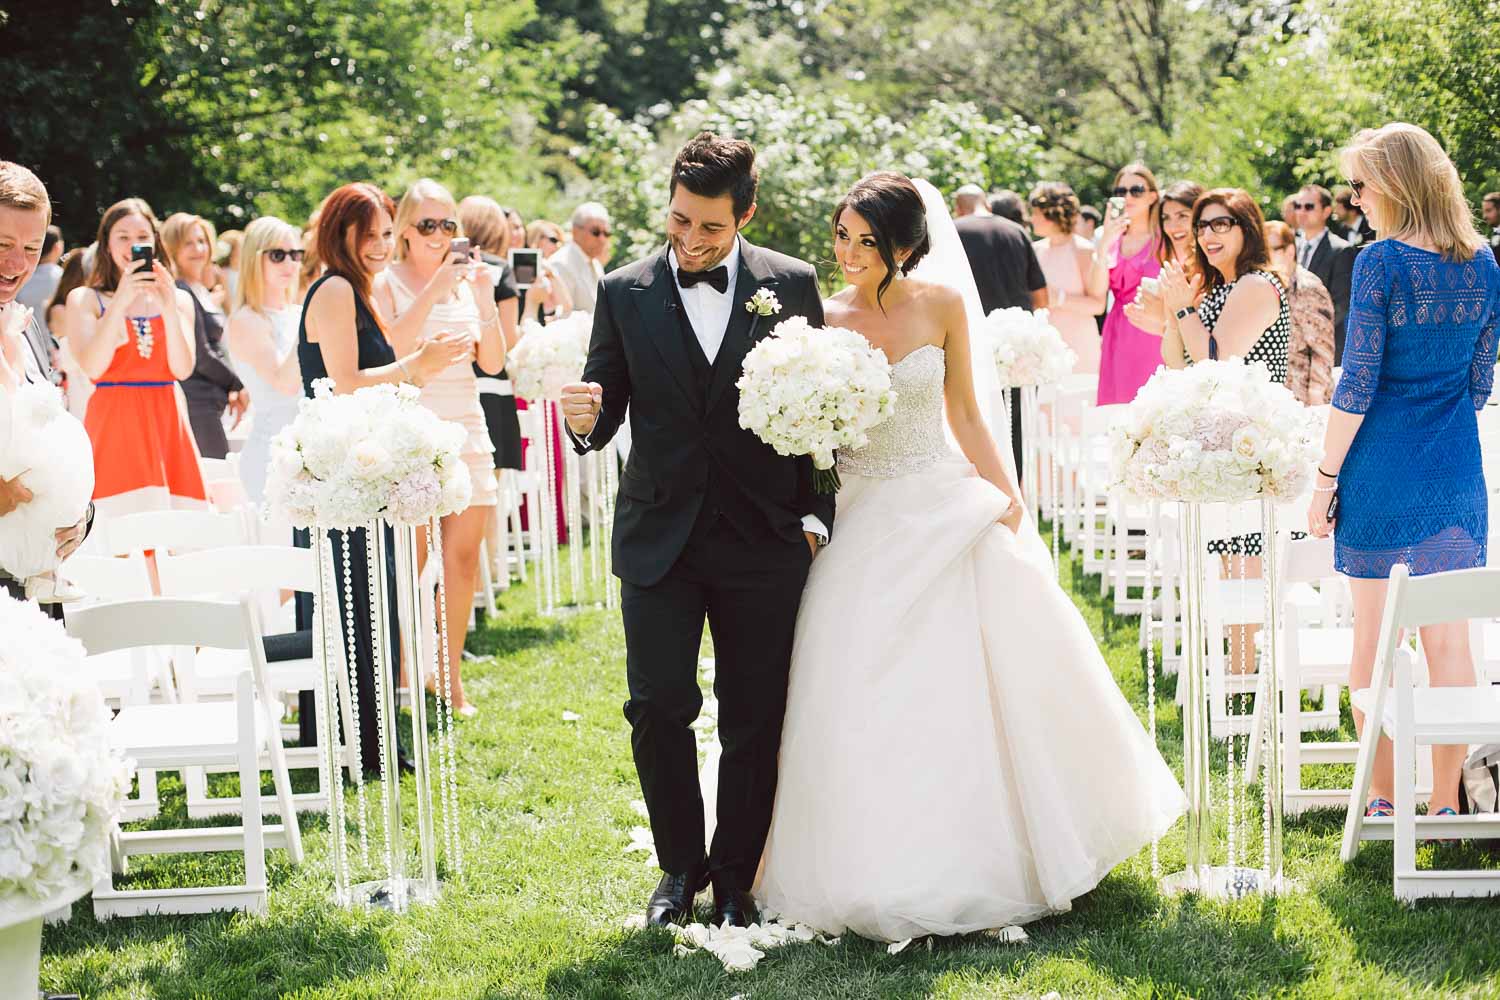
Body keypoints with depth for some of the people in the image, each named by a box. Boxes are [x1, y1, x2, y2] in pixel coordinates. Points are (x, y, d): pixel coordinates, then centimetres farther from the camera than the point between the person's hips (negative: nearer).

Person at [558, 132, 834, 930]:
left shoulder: (791, 285, 2)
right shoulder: (625, 294, 3)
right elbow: (606, 411, 4)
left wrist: (816, 515, 2)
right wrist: (585, 420, -20)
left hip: (765, 540, 0)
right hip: (660, 536, 0)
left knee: (755, 721, 5)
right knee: (657, 707, -4)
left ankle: (735, 881, 20)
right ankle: (681, 866, 17)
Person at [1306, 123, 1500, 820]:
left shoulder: (1381, 262, -13)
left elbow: (1357, 384, -13)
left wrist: (1325, 477, -6)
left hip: (1381, 473, -4)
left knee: (1372, 638, 7)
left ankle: (1382, 797, 13)